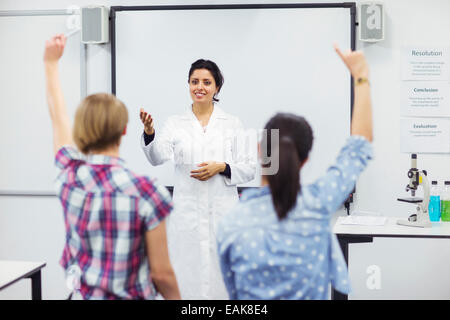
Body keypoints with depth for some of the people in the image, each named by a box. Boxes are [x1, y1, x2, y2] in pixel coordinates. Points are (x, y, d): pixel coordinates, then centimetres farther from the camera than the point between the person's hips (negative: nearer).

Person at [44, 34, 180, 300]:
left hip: (81, 294, 4)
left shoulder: (69, 177, -8)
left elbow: (58, 116, 11)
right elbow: (161, 273, -15)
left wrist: (51, 63, 24)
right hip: (131, 295, -4)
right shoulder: (145, 192, -21)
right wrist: (176, 298, 4)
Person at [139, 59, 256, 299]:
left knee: (222, 278, 1)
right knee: (186, 275, 1)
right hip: (187, 214, 0)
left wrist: (221, 167, -13)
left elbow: (249, 168, 5)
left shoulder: (232, 124, 7)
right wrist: (149, 132, -29)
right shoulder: (175, 123, 7)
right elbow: (158, 157, -10)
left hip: (222, 214, 0)